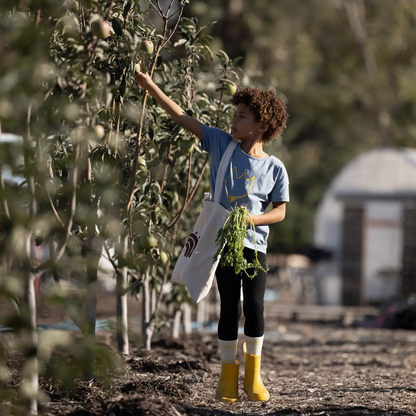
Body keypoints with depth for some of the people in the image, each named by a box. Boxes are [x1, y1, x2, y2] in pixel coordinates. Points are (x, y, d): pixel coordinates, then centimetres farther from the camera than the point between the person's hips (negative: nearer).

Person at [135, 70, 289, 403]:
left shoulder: (275, 168, -3)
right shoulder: (221, 144, 0)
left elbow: (280, 211, 2)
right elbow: (182, 117, -2)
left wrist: (251, 218, -17)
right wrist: (150, 86, -7)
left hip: (254, 243, 0)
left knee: (255, 307, -2)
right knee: (229, 307, 2)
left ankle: (253, 375, 14)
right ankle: (228, 375, 12)